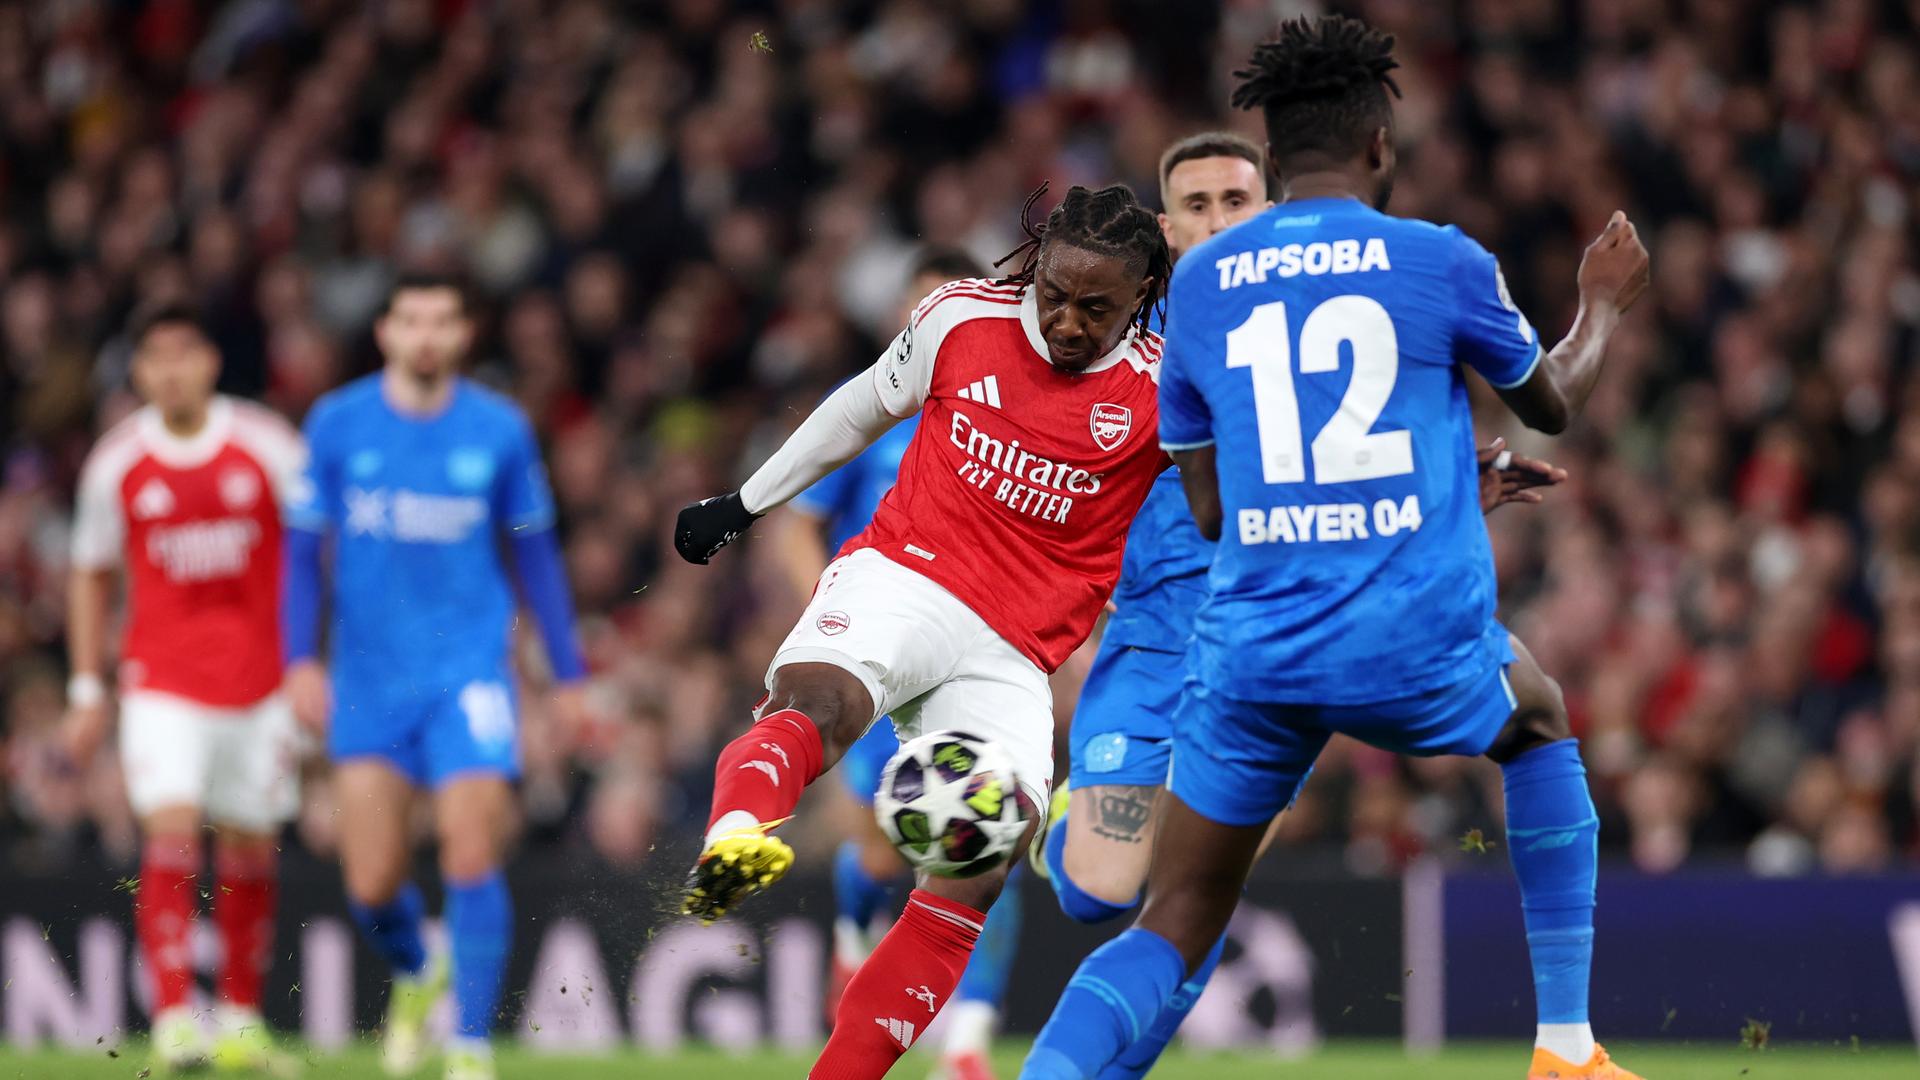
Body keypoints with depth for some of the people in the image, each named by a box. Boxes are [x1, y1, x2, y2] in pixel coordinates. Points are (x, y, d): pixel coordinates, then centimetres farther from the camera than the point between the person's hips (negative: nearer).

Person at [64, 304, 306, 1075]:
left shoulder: (269, 446, -3)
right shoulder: (116, 463, 0)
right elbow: (91, 576, 11)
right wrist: (87, 688, 7)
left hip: (261, 681, 1)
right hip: (162, 684, -1)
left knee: (251, 850, 8)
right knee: (171, 832, -18)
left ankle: (241, 1018, 24)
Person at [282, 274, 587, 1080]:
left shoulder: (500, 430, 1)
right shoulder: (338, 424, 1)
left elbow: (536, 554, 10)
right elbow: (303, 551, 7)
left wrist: (568, 674, 8)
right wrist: (301, 659, -4)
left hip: (470, 670, -1)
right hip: (369, 677, 1)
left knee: (473, 855, -14)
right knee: (372, 883, -2)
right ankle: (416, 977, 31)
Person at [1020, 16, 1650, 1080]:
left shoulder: (1197, 285, 7)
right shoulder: (1440, 262, 0)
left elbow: (1209, 507, 13)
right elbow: (1552, 403, 18)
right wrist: (1602, 307, 40)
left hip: (1251, 655, 1)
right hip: (1420, 651, -1)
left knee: (1172, 928, 7)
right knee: (1540, 722, 33)